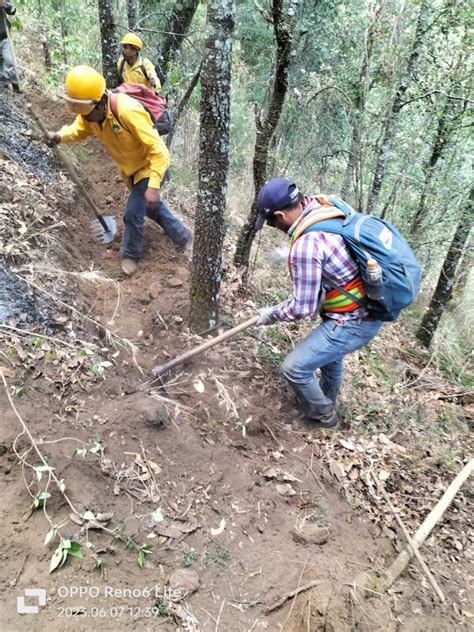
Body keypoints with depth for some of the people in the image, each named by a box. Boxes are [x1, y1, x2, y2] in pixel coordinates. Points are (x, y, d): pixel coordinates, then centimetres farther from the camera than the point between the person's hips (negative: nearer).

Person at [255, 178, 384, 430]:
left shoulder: (306, 244, -28)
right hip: (370, 307, 10)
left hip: (352, 323, -9)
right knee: (329, 353, 32)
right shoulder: (327, 208, -3)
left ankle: (323, 417, 25)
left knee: (295, 368, 0)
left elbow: (302, 308, -21)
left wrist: (271, 314, -3)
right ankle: (327, 401, 58)